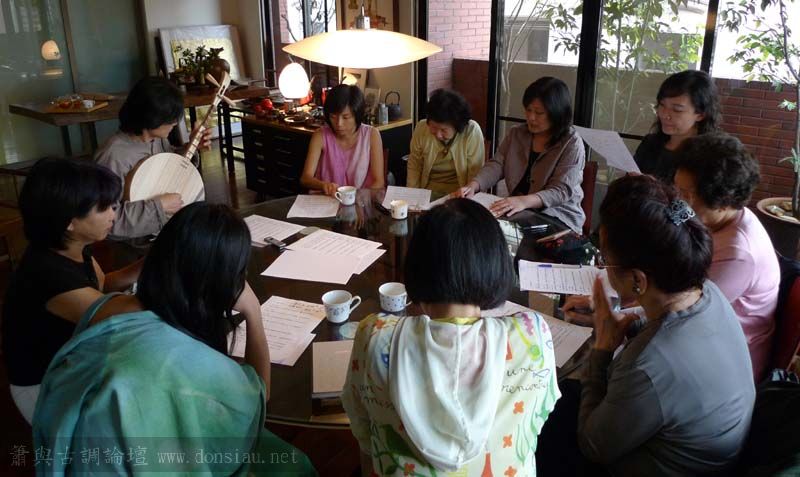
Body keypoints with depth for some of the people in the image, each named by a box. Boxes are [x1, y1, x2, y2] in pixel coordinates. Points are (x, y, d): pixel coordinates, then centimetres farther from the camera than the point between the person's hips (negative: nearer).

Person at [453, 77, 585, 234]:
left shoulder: (572, 144, -10)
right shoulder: (516, 134, 8)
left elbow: (561, 191, -18)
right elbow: (496, 165, 1)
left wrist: (524, 201, -36)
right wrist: (473, 186, -20)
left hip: (558, 217, -5)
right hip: (517, 210, 5)